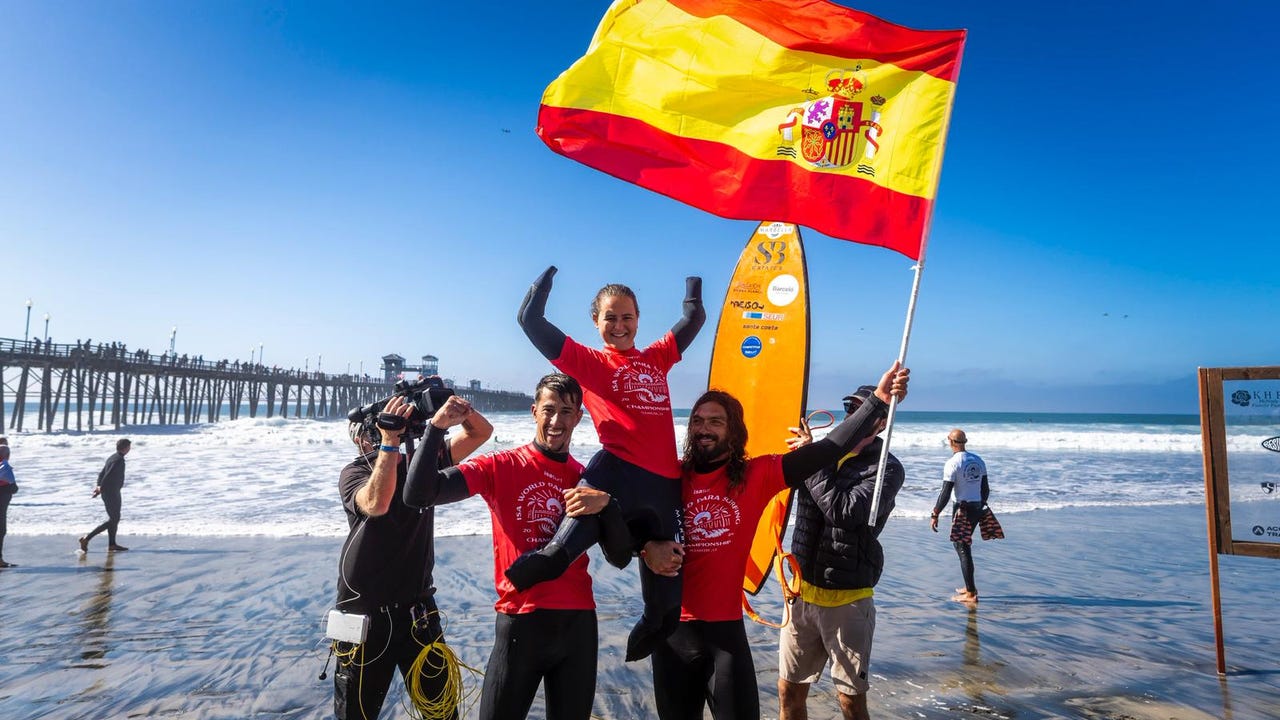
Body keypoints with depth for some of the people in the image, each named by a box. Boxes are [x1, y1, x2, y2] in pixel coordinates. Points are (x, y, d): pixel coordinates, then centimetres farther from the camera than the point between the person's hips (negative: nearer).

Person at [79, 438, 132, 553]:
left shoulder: (112, 458, 12)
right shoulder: (119, 460, -20)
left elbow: (102, 474, 13)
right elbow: (108, 476, -25)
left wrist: (98, 486, 2)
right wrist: (100, 488, -13)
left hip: (114, 493, 10)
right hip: (111, 493, -10)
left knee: (115, 518, 15)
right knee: (113, 520, -3)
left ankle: (112, 545, 20)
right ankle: (86, 539, -2)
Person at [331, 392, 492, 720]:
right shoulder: (354, 472, -7)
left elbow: (481, 432, -1)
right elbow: (376, 503, -30)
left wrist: (458, 406, -22)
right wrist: (389, 439, -33)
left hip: (418, 611, 3)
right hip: (364, 614, -2)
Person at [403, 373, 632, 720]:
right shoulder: (500, 467, -4)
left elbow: (620, 553, 2)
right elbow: (418, 495, -14)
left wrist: (606, 503, -15)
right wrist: (437, 427, -24)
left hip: (578, 622, 4)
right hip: (521, 620, -4)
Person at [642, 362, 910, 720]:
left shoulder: (756, 475, -4)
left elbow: (827, 450, -9)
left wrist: (878, 401, -13)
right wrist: (648, 547, -20)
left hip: (727, 627, -1)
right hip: (673, 626, 1)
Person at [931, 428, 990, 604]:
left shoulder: (953, 463, -15)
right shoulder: (978, 460, 8)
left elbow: (945, 493, -17)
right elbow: (985, 488, 14)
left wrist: (934, 515, -12)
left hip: (962, 509, -8)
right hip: (977, 508, 8)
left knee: (963, 550, -1)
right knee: (964, 547, 20)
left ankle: (971, 594, 2)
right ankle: (970, 586, 28)